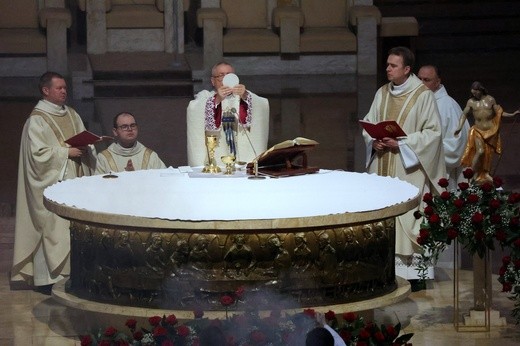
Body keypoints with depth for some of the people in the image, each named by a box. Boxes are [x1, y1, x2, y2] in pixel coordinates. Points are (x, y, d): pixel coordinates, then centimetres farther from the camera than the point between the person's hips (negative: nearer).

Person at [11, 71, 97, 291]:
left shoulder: (71, 115, 13)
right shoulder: (37, 120, -9)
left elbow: (84, 142, 18)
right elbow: (38, 153, -16)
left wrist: (84, 149, -4)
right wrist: (66, 152, -16)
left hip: (74, 180, 7)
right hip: (51, 182, -7)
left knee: (74, 226, 6)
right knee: (51, 226, -6)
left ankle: (70, 270, 14)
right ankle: (46, 277, -2)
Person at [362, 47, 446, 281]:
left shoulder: (423, 95, -8)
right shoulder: (382, 93, 10)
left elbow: (432, 132, -10)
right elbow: (368, 124, 15)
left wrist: (401, 143, -17)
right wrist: (374, 141, -7)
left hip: (408, 168, -6)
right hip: (382, 167, 6)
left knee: (409, 217, -8)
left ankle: (414, 270, -4)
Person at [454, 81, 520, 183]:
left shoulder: (490, 100, 2)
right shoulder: (471, 102, 2)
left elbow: (499, 113, 7)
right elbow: (464, 114, 6)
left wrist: (512, 114, -3)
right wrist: (460, 127, -5)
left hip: (491, 131, 2)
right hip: (478, 131, -2)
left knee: (489, 153, 6)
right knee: (480, 151, -19)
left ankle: (486, 174, 20)